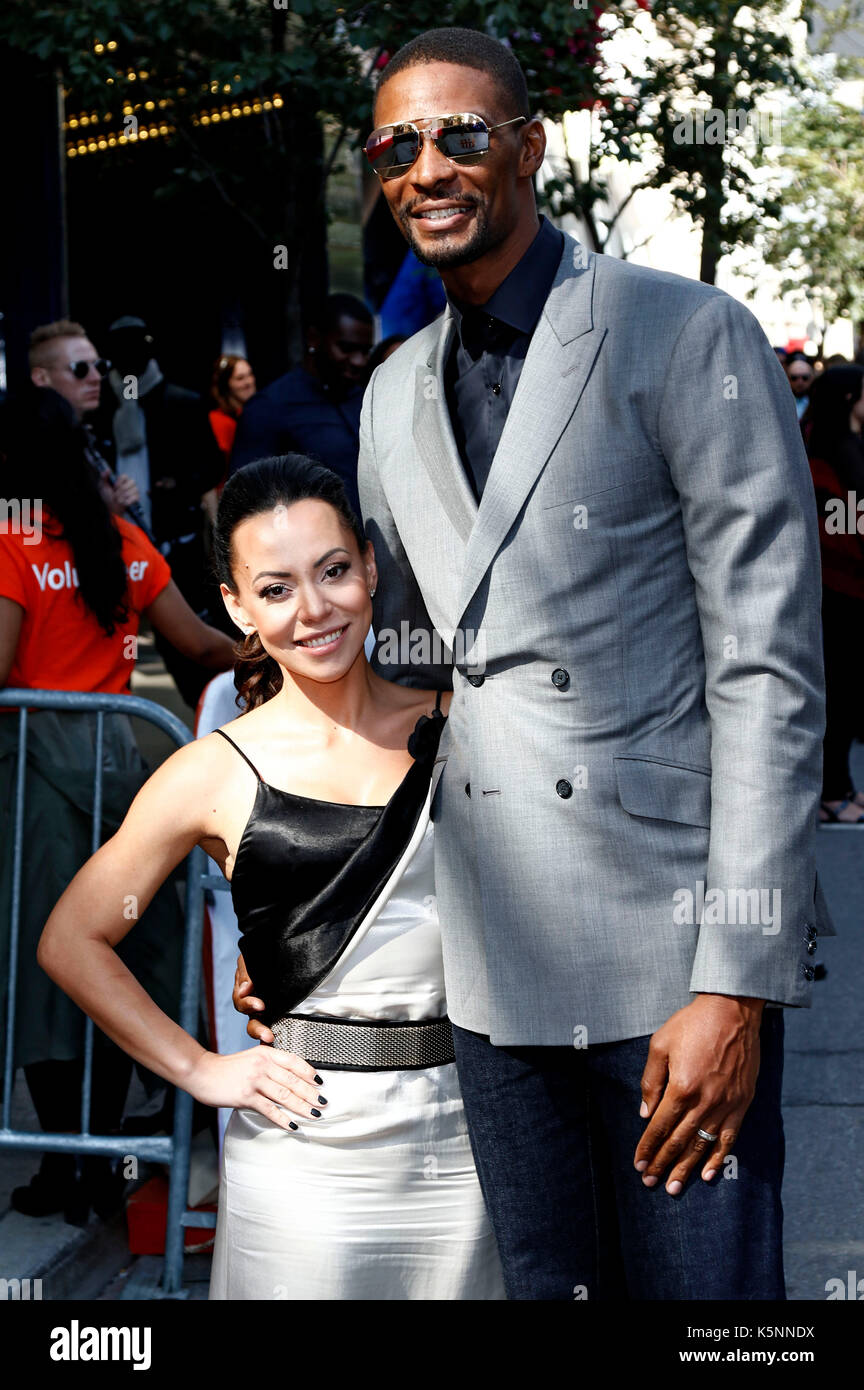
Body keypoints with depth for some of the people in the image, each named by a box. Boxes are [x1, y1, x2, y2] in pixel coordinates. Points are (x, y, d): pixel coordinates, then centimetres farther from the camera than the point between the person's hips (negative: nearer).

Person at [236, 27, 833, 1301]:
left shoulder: (688, 337, -6)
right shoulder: (395, 396, 14)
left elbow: (770, 670, -10)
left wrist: (735, 979, -16)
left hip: (671, 938, -6)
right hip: (494, 953, 6)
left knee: (700, 1285, -2)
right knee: (547, 1283, 12)